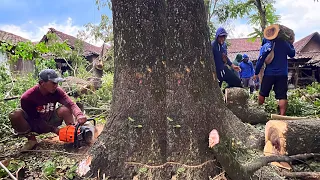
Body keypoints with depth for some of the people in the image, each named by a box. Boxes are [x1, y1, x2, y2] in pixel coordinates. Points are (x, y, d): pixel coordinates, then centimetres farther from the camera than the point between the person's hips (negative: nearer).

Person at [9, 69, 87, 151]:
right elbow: (34, 120, -20)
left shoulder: (57, 91, -20)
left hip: (49, 122, 2)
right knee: (15, 115, -30)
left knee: (65, 109, -26)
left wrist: (79, 115, -53)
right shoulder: (27, 97, -27)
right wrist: (53, 129, -24)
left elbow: (71, 104, -32)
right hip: (34, 124, -1)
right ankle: (31, 139, -10)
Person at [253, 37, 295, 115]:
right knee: (282, 96, -1)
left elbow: (260, 60, -9)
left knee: (262, 94, 15)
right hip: (282, 74, 1)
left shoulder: (266, 45, -7)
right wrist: (291, 44, 28)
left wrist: (256, 73, -1)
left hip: (269, 74, -1)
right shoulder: (285, 43, -1)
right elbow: (292, 54, 15)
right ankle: (282, 115, -8)